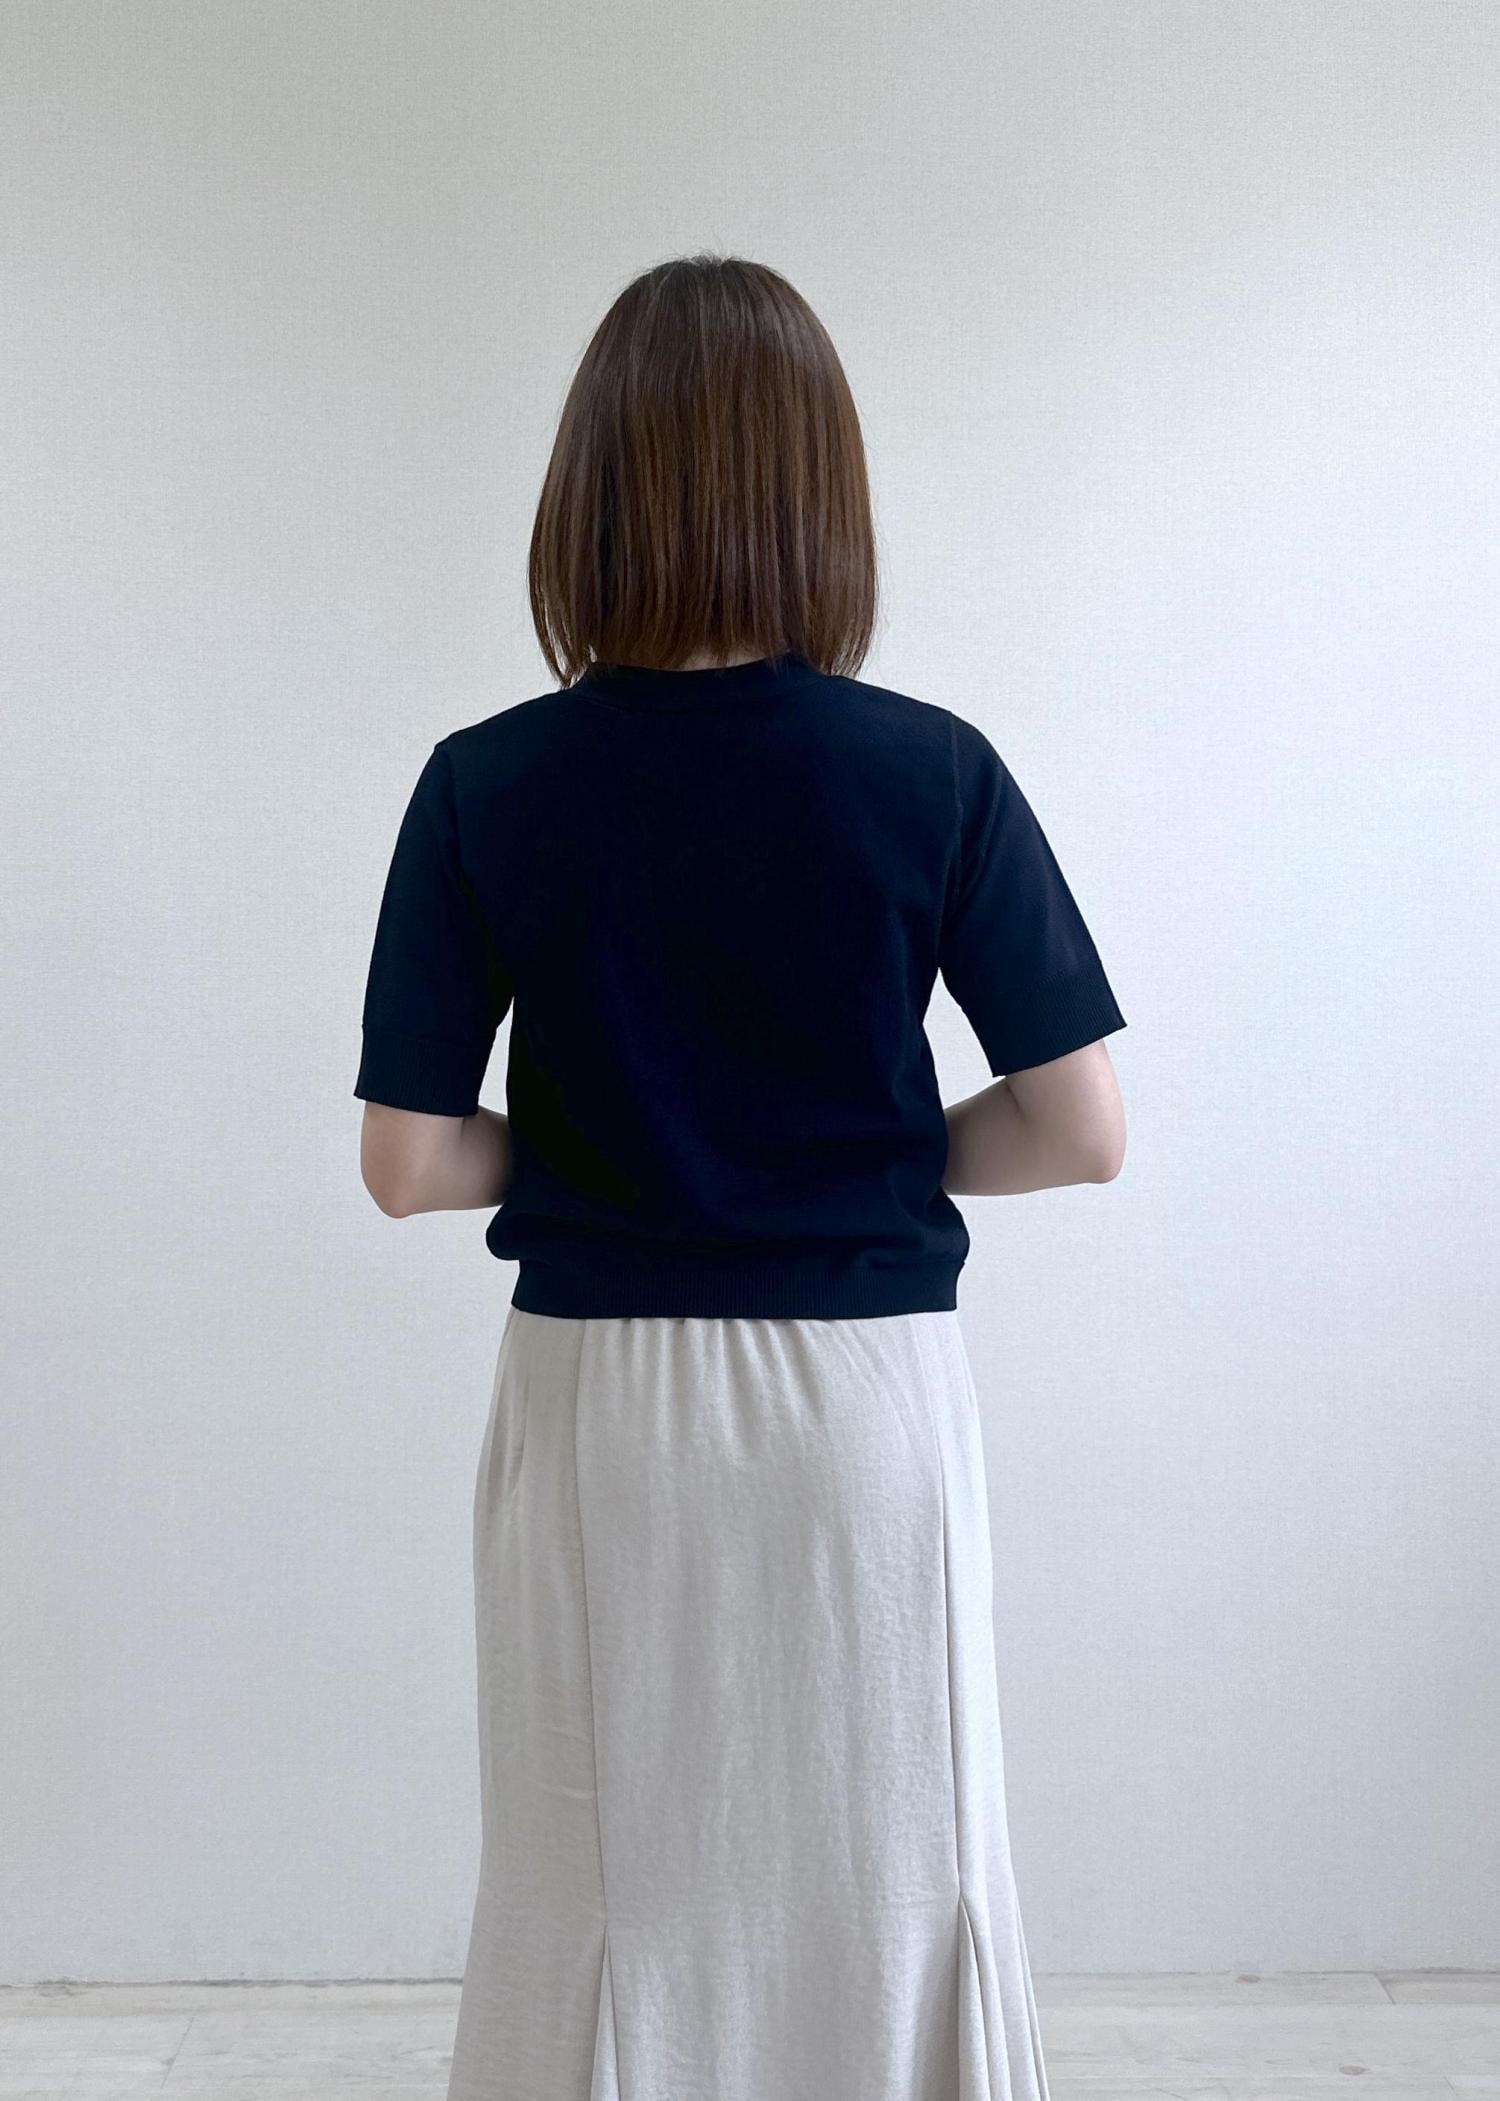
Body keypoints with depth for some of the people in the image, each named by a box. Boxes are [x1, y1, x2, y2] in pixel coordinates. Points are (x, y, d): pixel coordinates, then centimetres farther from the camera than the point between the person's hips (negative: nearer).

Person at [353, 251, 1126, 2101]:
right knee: (889, 1888, 16)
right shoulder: (934, 775, -10)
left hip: (597, 1392, 1)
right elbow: (1081, 1132, -8)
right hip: (868, 1390, 0)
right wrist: (869, 1149, 6)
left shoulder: (486, 788, -9)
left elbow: (406, 1164, -7)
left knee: (602, 1898, 17)